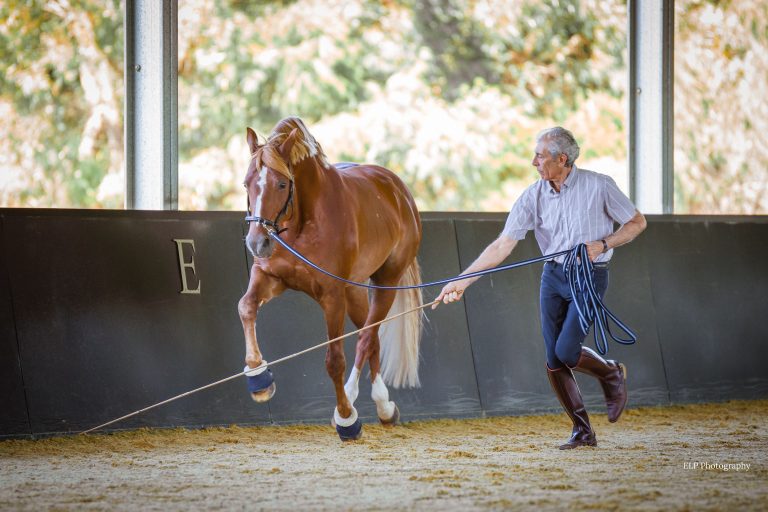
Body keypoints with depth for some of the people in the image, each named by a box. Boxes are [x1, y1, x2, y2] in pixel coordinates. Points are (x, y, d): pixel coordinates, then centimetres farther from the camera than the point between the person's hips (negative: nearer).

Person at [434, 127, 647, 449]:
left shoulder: (599, 186, -11)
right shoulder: (533, 197, -4)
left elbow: (637, 222, -1)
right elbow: (502, 246, -6)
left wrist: (602, 245, -16)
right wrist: (461, 281, -13)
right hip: (553, 277, 4)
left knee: (566, 351, -16)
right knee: (553, 362, 1)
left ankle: (612, 375, 15)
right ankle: (582, 431, 14)